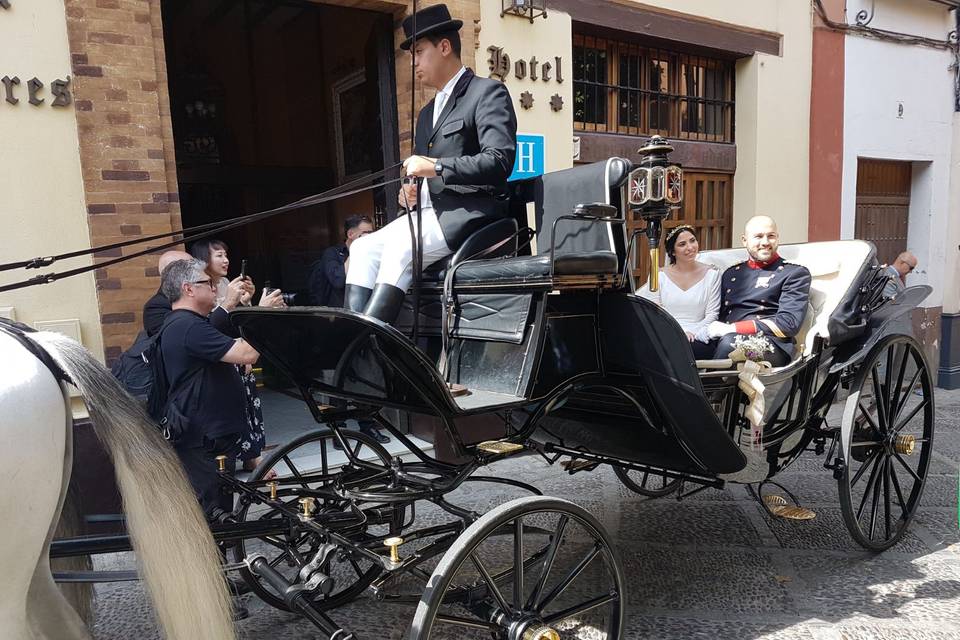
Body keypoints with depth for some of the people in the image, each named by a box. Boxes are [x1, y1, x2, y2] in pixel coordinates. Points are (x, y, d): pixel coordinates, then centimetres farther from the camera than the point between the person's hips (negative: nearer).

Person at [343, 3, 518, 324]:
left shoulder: (487, 92, -2)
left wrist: (435, 166, -19)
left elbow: (499, 161, -16)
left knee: (400, 248, -29)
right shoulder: (427, 113, 24)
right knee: (363, 247, -11)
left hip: (471, 211, -8)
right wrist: (411, 191, 4)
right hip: (429, 211, 8)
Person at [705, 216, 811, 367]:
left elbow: (789, 324, -3)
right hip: (722, 341, 3)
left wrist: (732, 329, -10)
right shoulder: (731, 274, 25)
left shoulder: (795, 273, 10)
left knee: (729, 342, -37)